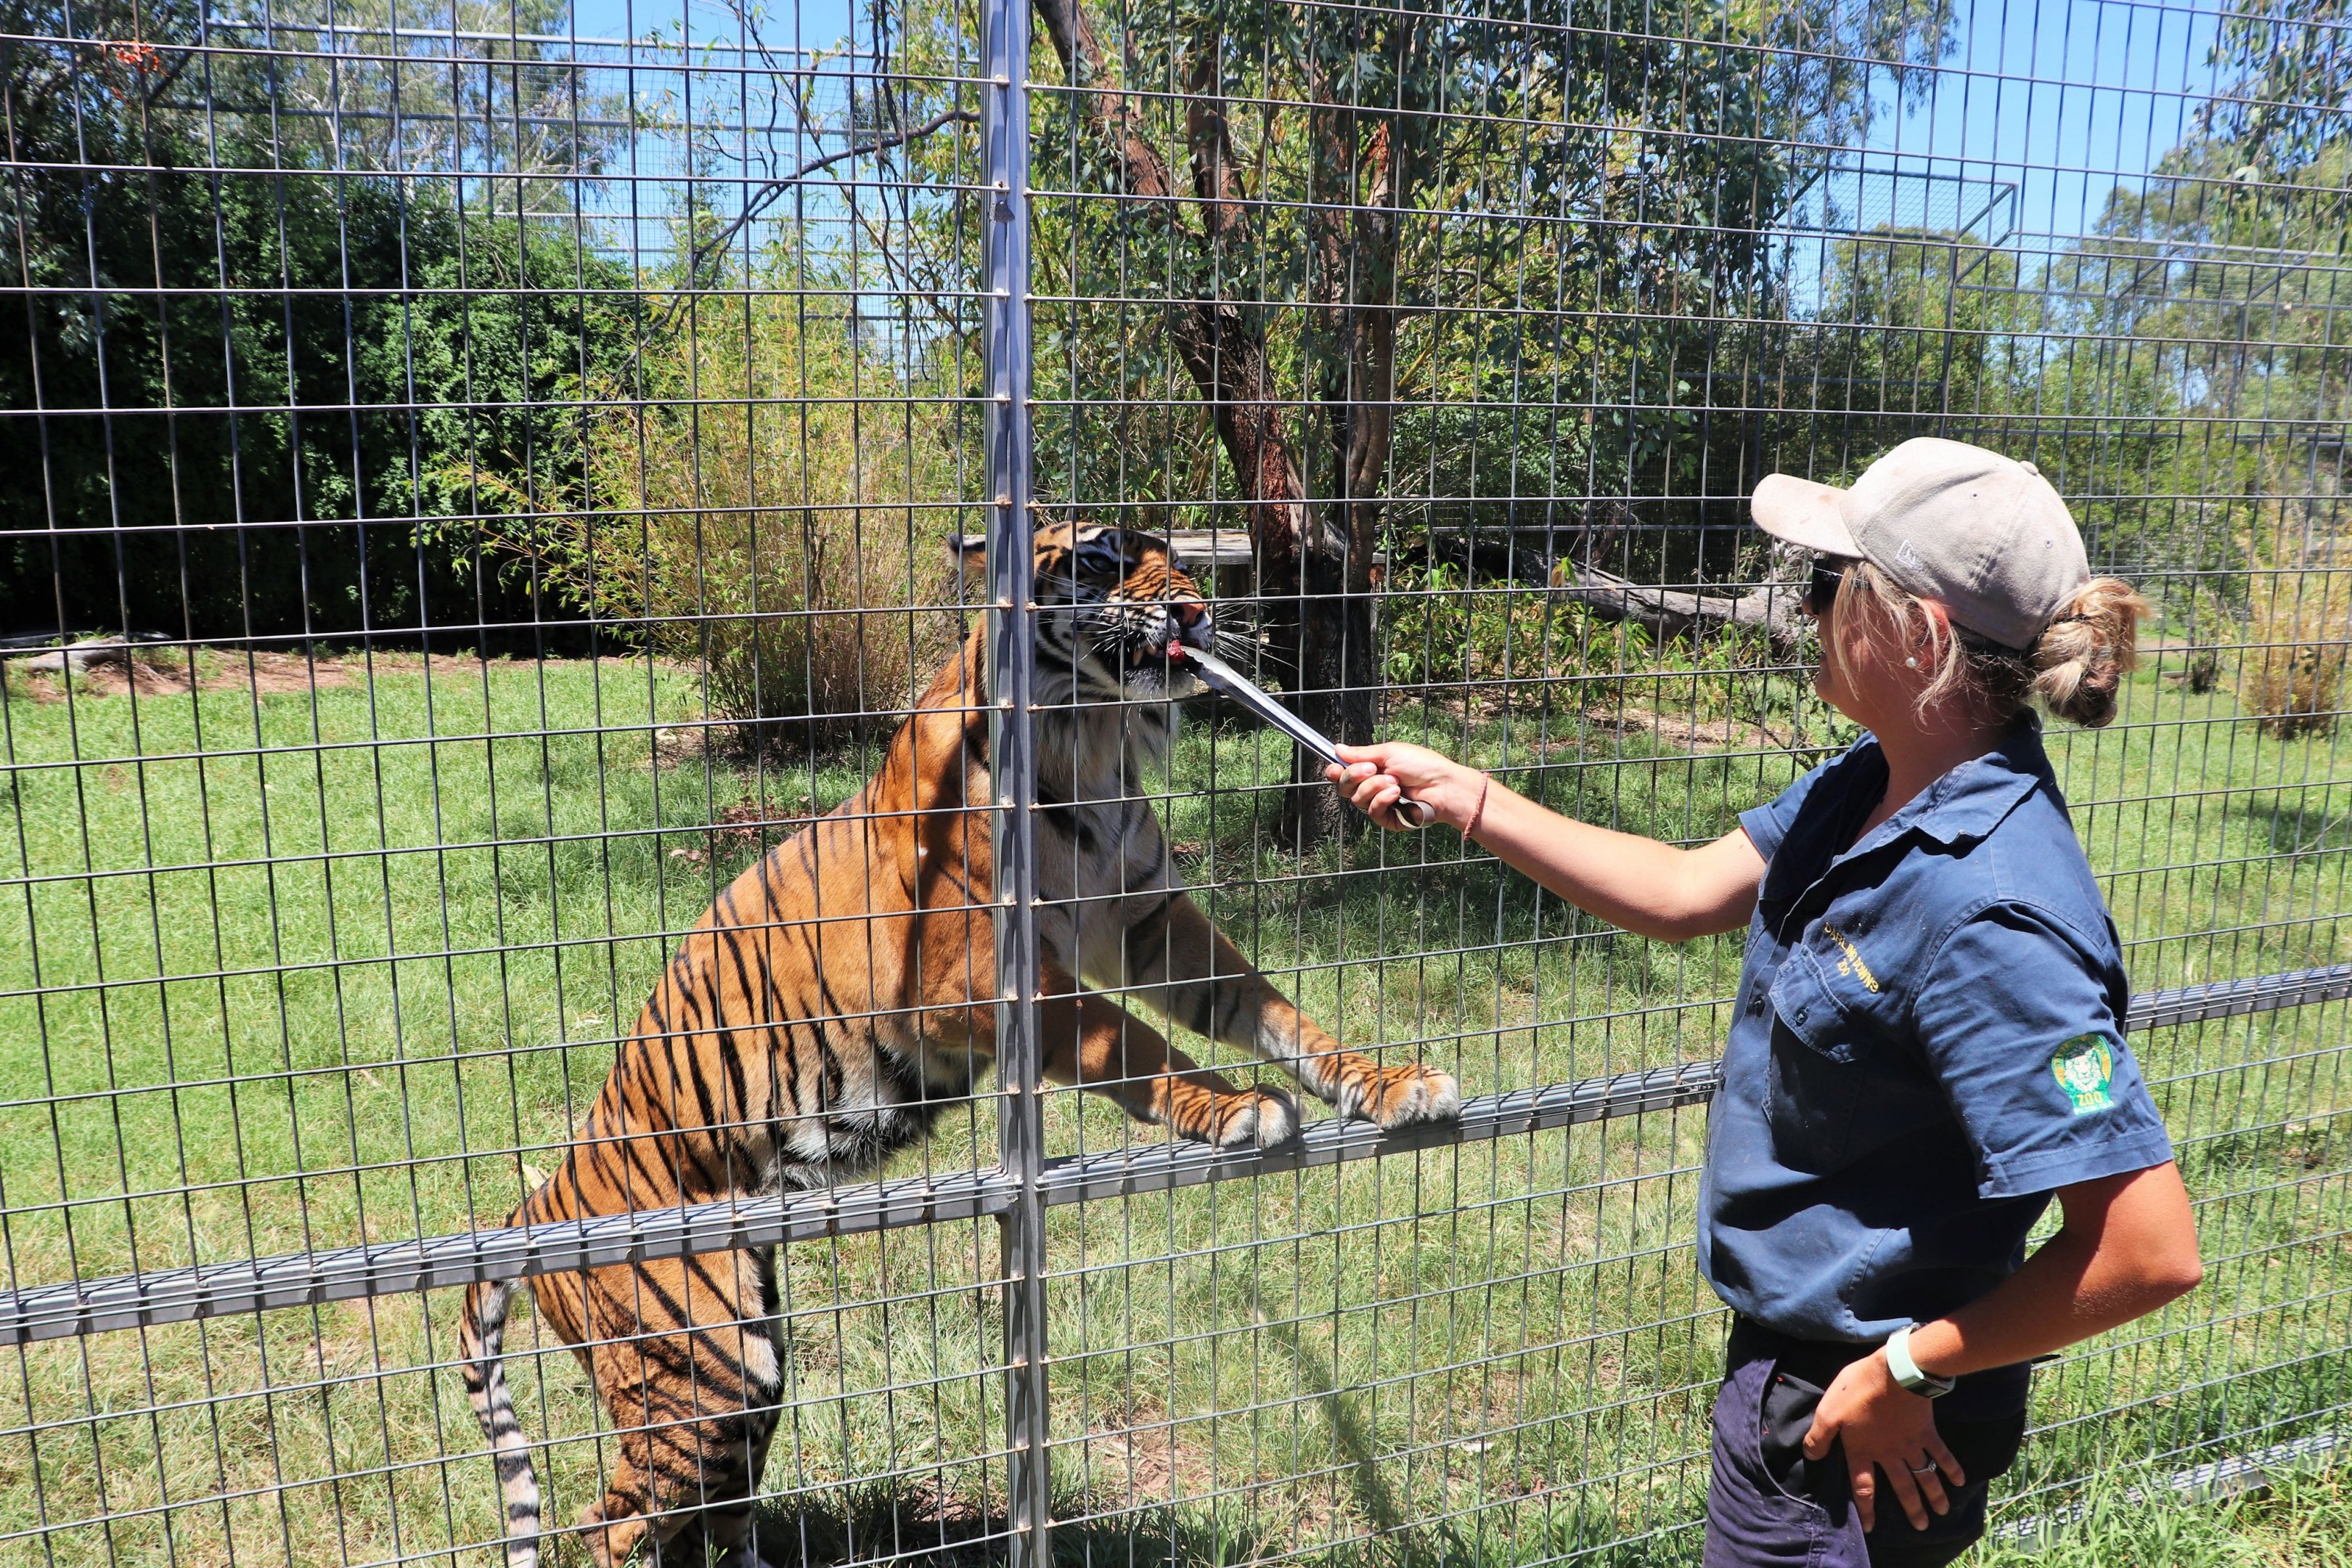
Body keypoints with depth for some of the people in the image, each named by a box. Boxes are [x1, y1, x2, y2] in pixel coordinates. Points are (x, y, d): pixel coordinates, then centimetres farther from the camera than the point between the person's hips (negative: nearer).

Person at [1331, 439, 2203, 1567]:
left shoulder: (1982, 908, -32)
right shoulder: (1873, 783, -5)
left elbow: (2151, 1250, -31)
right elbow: (1689, 893, 6)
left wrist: (1909, 1368, -19)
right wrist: (1465, 798, 4)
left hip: (1861, 1431, -8)